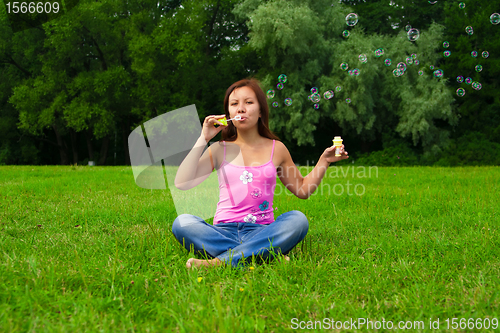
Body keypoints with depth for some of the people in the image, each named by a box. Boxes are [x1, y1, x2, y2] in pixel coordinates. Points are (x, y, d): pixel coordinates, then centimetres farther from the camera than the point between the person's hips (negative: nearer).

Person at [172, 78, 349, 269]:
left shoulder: (276, 149, 13)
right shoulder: (220, 149, 10)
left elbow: (302, 190, 22)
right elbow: (182, 183, -3)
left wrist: (324, 161, 10)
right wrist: (203, 139, -3)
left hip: (261, 231, 1)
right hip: (223, 231, 0)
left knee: (297, 219, -29)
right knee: (182, 222, -28)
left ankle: (220, 262, -35)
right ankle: (266, 254, -34)